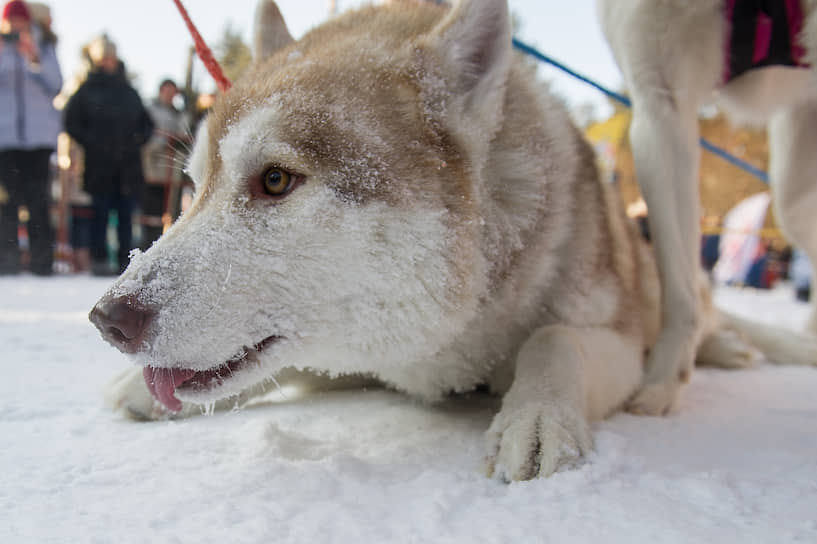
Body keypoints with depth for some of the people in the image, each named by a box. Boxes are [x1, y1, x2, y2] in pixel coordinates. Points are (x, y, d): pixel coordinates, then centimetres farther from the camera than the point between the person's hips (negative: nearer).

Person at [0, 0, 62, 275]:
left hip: (39, 135, 0)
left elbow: (55, 85, -1)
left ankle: (42, 262, -3)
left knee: (38, 201, -5)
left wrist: (35, 58, -15)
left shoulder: (44, 47, 13)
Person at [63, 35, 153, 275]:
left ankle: (126, 260, 8)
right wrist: (91, 143, -8)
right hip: (99, 165, -3)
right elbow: (71, 121, 2)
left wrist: (138, 139, 2)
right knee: (100, 213, -1)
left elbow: (147, 123, 20)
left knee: (126, 213, 3)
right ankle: (98, 260, 5)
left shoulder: (128, 91, 16)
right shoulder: (87, 89, 5)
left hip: (128, 164, 3)